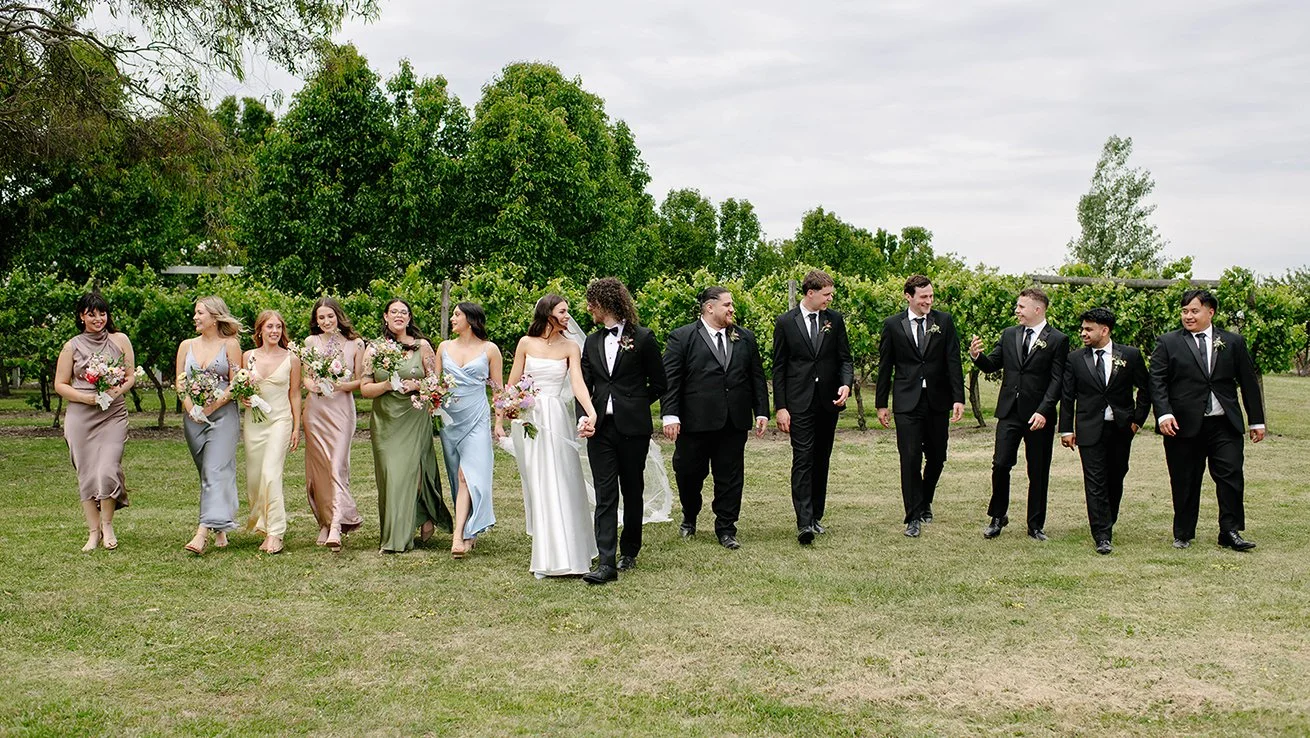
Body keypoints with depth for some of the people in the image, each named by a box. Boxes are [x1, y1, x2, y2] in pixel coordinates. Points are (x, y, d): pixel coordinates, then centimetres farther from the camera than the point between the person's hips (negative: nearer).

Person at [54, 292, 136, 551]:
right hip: (80, 416, 1)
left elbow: (131, 376, 9)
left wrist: (116, 392, -11)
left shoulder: (120, 341, 6)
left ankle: (108, 525, 9)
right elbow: (60, 385, 6)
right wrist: (87, 397, -9)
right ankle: (93, 532, 13)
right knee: (86, 474, 3)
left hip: (114, 414, -1)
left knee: (107, 470, -12)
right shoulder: (72, 346, 5)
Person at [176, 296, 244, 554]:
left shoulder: (230, 345, 0)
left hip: (223, 414, -5)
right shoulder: (187, 346, 12)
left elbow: (236, 384, -5)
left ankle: (203, 532, -23)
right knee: (207, 473, 8)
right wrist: (191, 408, -7)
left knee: (216, 472, -13)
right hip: (193, 417, 5)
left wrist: (211, 406, -14)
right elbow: (180, 383, 10)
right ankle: (220, 529, 16)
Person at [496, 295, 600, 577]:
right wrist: (500, 419, 5)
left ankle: (563, 554, 4)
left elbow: (578, 383, -11)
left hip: (556, 419, -1)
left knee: (559, 484, -4)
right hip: (527, 417, 1)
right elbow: (512, 383, 8)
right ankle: (546, 557, 12)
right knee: (536, 485, 4)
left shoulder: (570, 348, 2)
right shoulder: (526, 343, 5)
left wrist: (591, 413, -28)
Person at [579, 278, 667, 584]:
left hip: (633, 427, -3)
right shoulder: (592, 342, 12)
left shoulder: (642, 337, -2)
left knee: (632, 491, 10)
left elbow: (659, 384, 4)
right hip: (601, 429, 3)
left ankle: (630, 552, 26)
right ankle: (606, 562, -8)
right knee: (605, 495, -4)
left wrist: (634, 407, 4)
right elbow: (584, 385, 7)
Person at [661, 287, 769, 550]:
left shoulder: (745, 338, 11)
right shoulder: (682, 338, -1)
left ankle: (726, 529, 17)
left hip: (734, 422, 3)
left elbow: (757, 378, 13)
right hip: (695, 420, -3)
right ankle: (689, 518, 35)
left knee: (731, 476, 5)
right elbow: (669, 379, -6)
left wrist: (761, 412, 7)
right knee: (689, 473, 8)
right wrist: (670, 415, -13)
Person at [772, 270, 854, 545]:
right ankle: (804, 523, -16)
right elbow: (778, 368, 0)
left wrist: (846, 384, -12)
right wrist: (780, 407, -6)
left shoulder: (835, 320, 7)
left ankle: (816, 516, 20)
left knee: (822, 460, 10)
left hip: (828, 400, 4)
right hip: (799, 403, -3)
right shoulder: (785, 322, -1)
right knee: (803, 459, -11)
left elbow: (845, 358, 9)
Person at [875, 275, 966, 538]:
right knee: (910, 459, -5)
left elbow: (953, 362, 1)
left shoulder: (944, 321, 4)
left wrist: (958, 398, -6)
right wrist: (881, 403, 4)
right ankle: (914, 517, 1)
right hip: (907, 401, -2)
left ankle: (925, 502, 35)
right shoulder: (892, 325, 2)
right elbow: (885, 366, 5)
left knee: (937, 457, 11)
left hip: (938, 400, 2)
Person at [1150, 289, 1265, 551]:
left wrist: (1256, 421, 9)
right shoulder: (1168, 343, 4)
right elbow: (1157, 381, -2)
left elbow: (1249, 382, 11)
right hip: (1184, 425, -1)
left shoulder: (1233, 342, 9)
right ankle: (1183, 534, 17)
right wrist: (1164, 414, -16)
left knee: (1231, 477, -3)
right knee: (1184, 482, 5)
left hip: (1225, 424, 1)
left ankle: (1230, 532, 7)